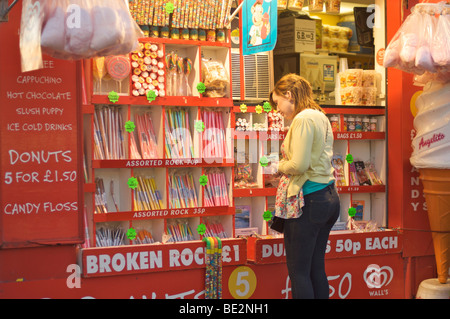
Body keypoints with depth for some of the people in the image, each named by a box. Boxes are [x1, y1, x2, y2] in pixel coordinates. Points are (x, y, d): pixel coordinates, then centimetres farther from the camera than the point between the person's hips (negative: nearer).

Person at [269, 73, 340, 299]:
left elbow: (299, 164, -22)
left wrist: (280, 166, -3)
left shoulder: (303, 119, -14)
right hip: (328, 198, 10)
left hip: (308, 201, -10)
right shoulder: (321, 117, 15)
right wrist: (285, 166, 9)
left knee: (298, 272, -3)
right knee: (316, 268, 14)